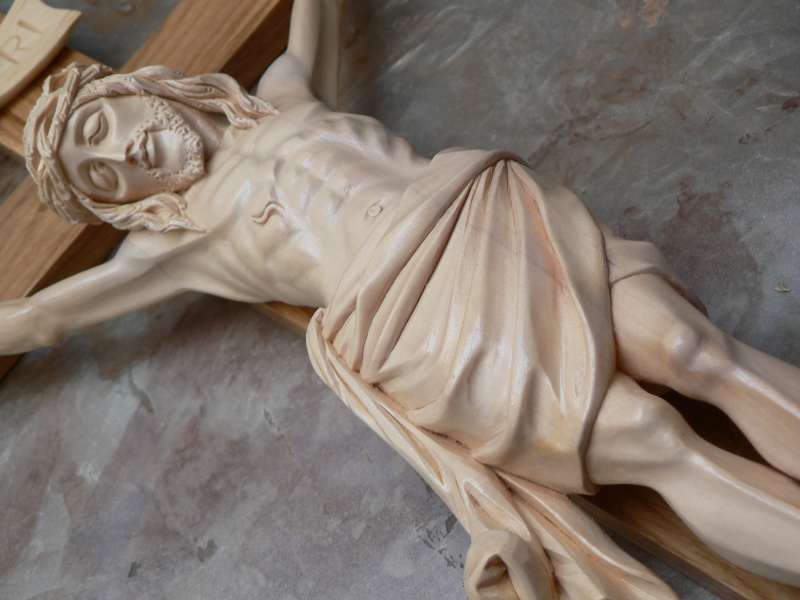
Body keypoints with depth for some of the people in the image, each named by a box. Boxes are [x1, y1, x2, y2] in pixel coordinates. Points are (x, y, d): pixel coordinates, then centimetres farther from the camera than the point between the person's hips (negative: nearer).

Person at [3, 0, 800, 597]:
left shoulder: (281, 95, 24)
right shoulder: (182, 238, 13)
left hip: (496, 223, 4)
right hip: (431, 336, -4)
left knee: (686, 344, -14)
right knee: (656, 444, -17)